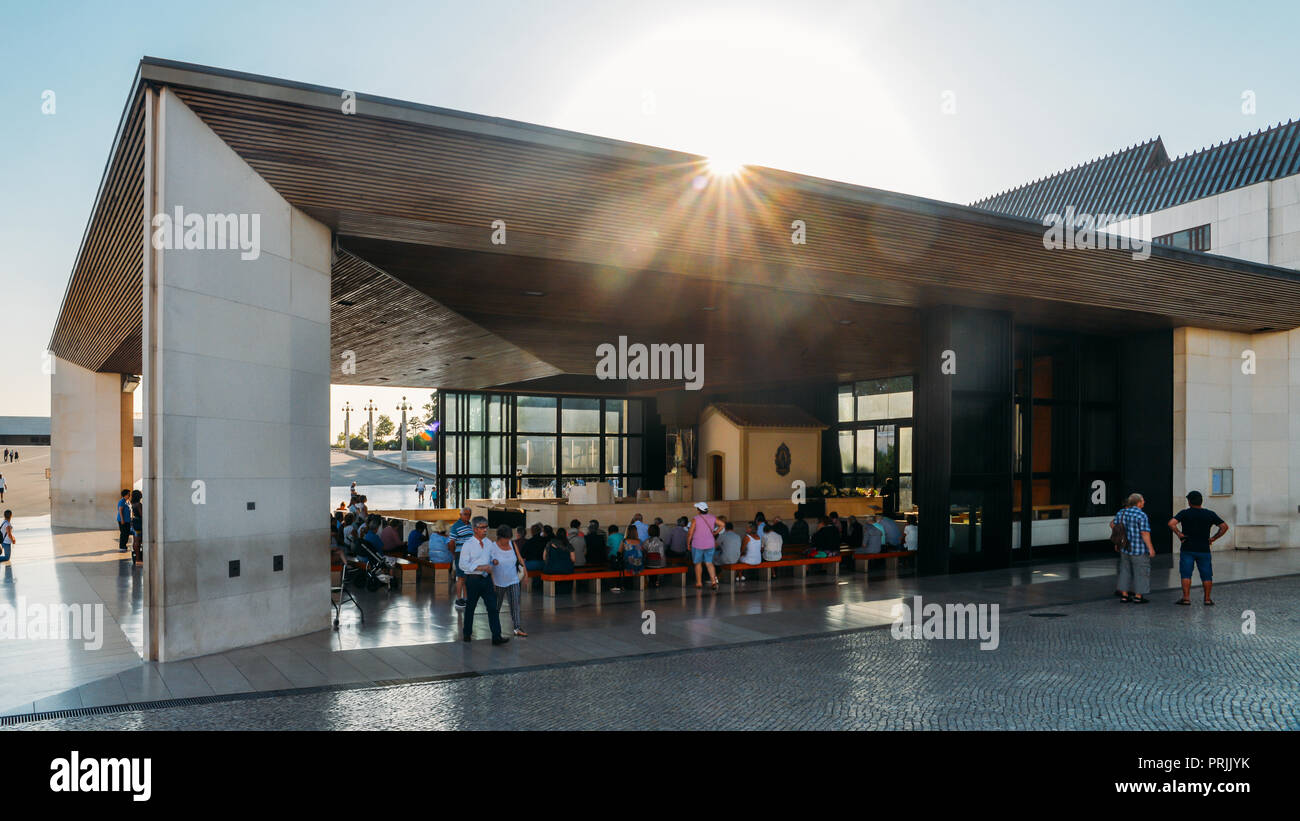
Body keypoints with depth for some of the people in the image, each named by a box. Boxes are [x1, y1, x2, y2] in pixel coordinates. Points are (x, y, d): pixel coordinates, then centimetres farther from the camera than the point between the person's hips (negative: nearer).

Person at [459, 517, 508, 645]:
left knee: (493, 607, -3)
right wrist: (481, 567, -21)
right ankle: (467, 633, 28)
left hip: (486, 578, 5)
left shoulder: (489, 542, 9)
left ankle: (496, 636, -3)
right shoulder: (467, 545, -9)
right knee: (470, 607, 10)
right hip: (473, 580, -5)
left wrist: (494, 561, -2)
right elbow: (462, 565, -14)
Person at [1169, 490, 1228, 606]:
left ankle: (1186, 598, -1)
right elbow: (1224, 526, 2)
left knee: (1186, 574, 1)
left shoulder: (1184, 513, -5)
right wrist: (1213, 538, 4)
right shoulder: (1210, 514, 3)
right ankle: (1207, 599, 12)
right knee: (1206, 575, 10)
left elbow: (1171, 523, -18)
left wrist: (1179, 534, -7)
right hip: (1204, 549, 2)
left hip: (1187, 549, -2)